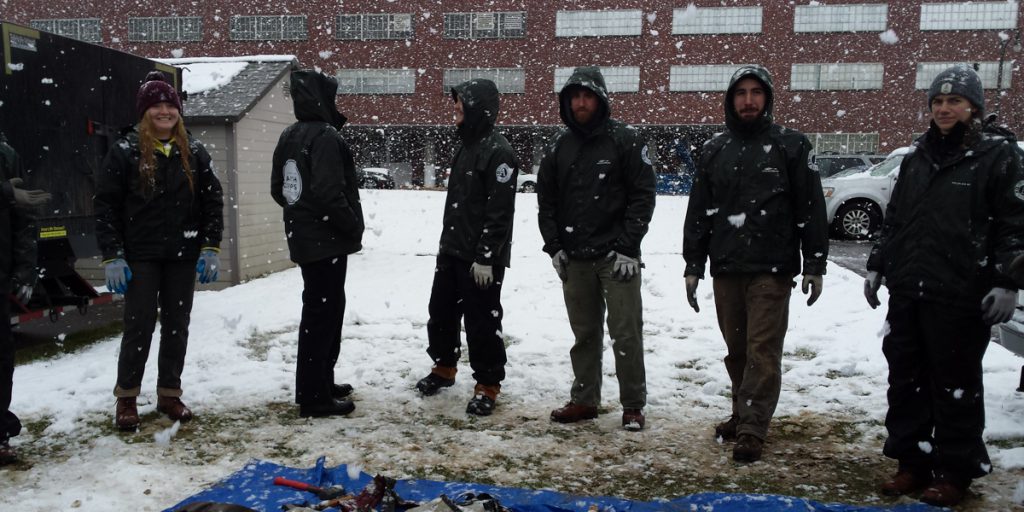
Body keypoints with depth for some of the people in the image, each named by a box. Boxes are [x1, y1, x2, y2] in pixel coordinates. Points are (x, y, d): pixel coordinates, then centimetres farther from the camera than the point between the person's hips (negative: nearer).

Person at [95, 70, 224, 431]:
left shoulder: (193, 152, 6)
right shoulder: (125, 151, -3)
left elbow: (213, 200, 7)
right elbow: (105, 205, -4)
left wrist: (211, 248, -1)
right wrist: (112, 257, -9)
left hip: (183, 256, 3)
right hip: (140, 256, -3)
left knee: (177, 325, 9)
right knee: (140, 326, -1)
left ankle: (170, 394, 22)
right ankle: (127, 397, 16)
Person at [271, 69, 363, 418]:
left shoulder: (288, 137, 11)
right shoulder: (325, 136, -17)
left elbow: (277, 188, 15)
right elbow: (330, 193, -25)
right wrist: (354, 227, -13)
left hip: (303, 238, 9)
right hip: (328, 241, -9)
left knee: (324, 309, 19)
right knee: (322, 313, -4)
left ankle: (321, 382, 29)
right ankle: (314, 397, 2)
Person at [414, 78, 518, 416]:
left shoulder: (498, 152, -16)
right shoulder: (466, 146, 15)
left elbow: (500, 211, -21)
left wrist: (485, 257, -22)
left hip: (481, 258, -9)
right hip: (452, 251, 9)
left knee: (482, 321, -1)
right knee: (441, 311, 18)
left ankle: (487, 385, 13)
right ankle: (444, 367, 37)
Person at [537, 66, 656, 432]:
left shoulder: (625, 139, -3)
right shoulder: (559, 146, 10)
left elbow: (643, 195, -7)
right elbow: (546, 199, 12)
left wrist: (627, 247, -13)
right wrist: (554, 246, 3)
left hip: (616, 256, -4)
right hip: (574, 258, 4)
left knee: (626, 332, 0)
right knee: (585, 333, 12)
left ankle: (633, 405, 13)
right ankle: (584, 400, 24)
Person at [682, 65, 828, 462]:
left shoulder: (790, 145, 2)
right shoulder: (715, 150, 12)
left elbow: (811, 208, 0)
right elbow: (698, 212, 13)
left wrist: (814, 264, -5)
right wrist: (693, 265, 9)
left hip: (772, 268, -4)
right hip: (726, 267, 4)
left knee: (763, 349, -5)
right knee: (737, 348, 12)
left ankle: (752, 428, 0)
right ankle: (744, 413, 26)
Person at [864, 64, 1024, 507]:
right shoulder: (916, 158, 14)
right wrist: (877, 266, 16)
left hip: (960, 296, -5)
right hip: (906, 292, 6)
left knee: (956, 385, 4)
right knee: (905, 379, 10)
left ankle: (955, 471, 17)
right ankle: (912, 461, 23)